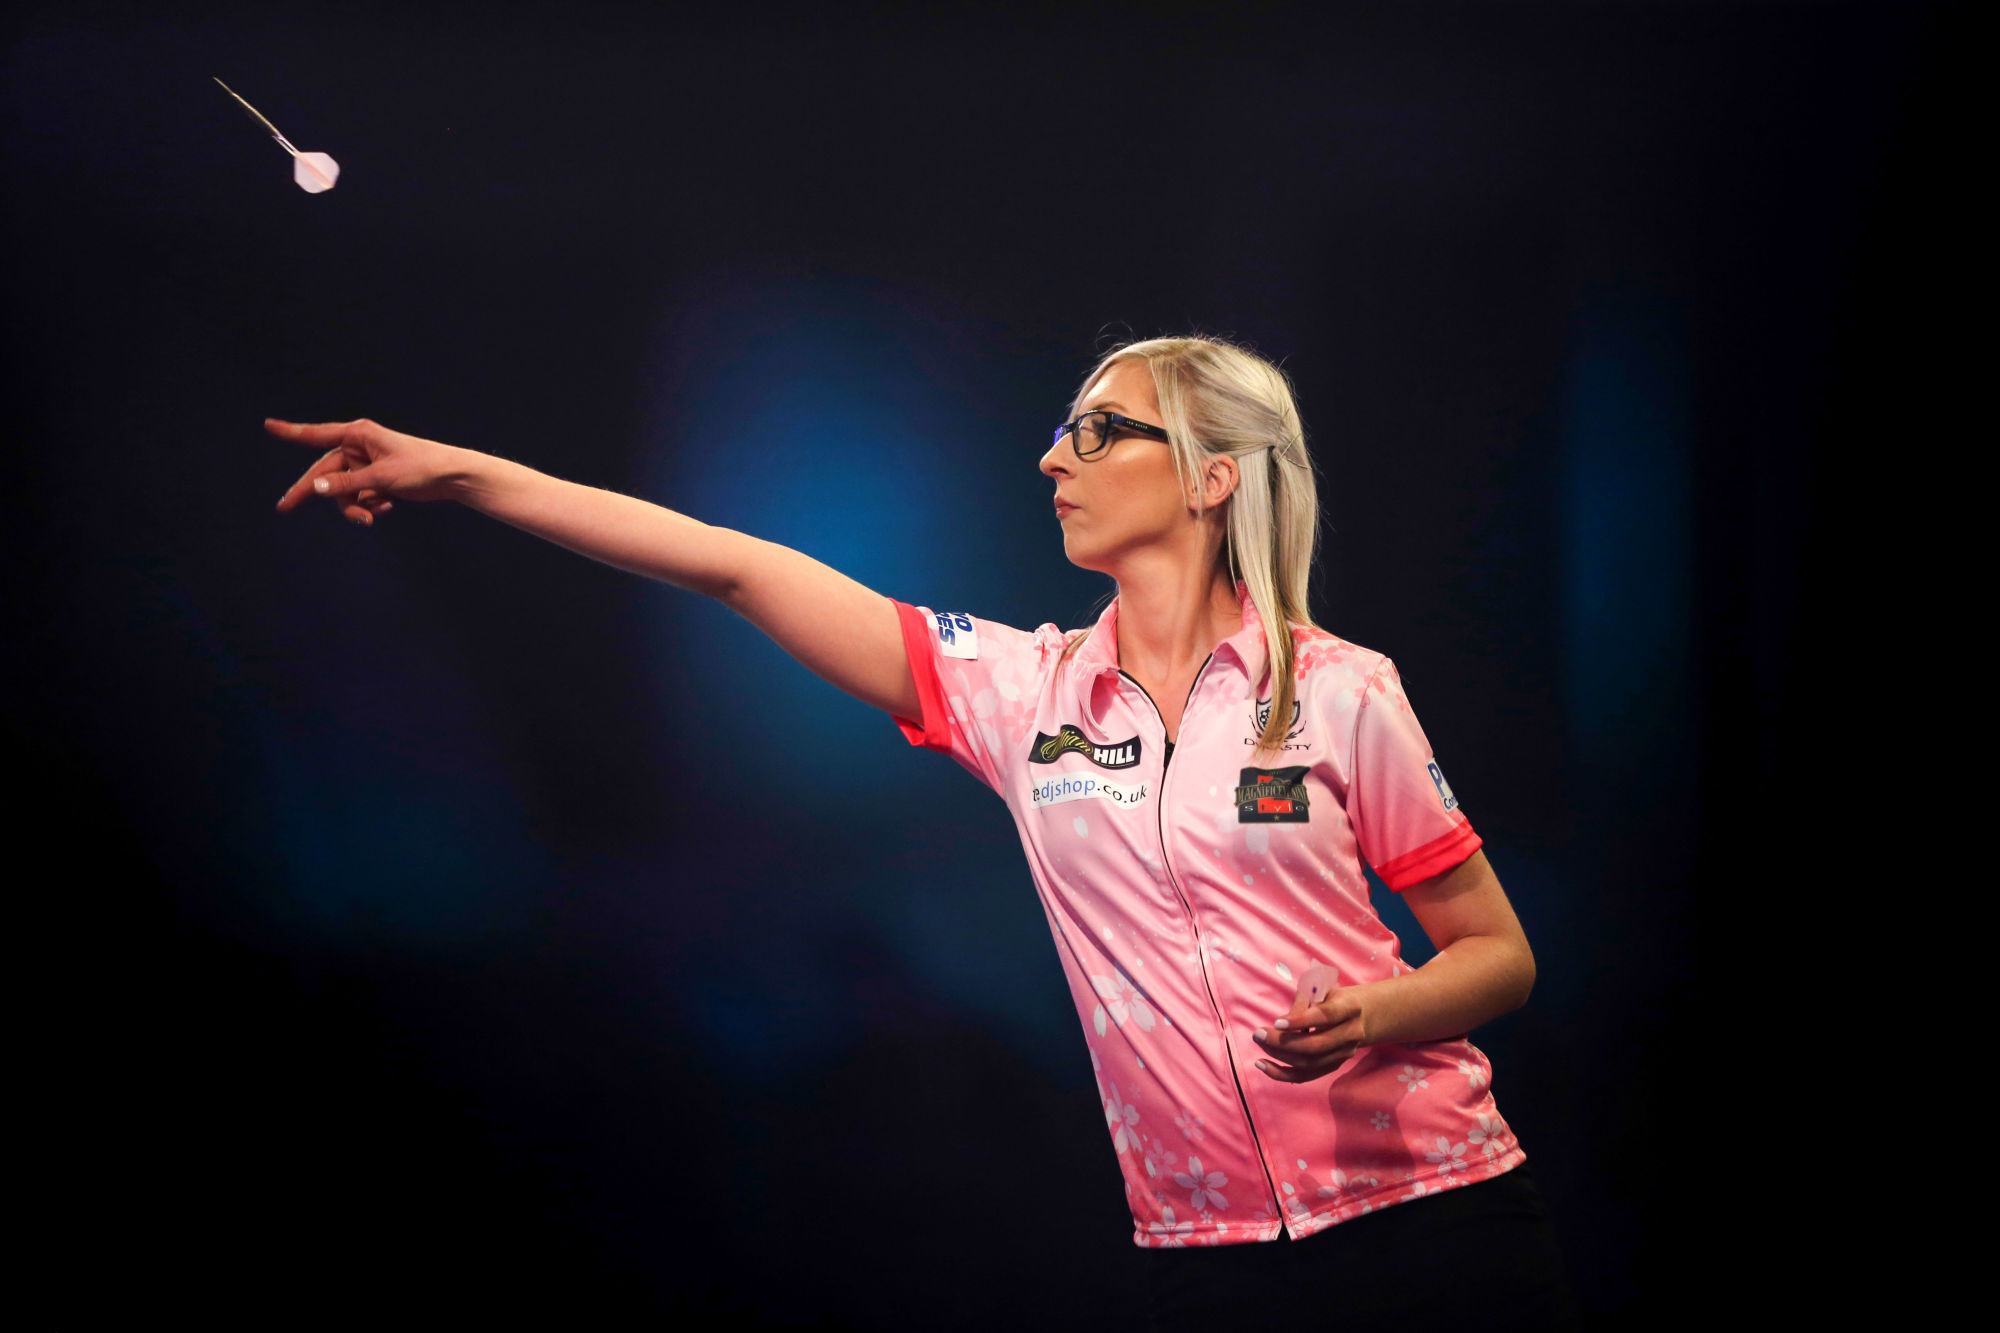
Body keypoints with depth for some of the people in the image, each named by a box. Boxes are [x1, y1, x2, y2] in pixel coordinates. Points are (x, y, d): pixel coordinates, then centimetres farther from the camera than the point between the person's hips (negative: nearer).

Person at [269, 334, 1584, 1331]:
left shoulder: (1340, 690, -3)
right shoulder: (1022, 689, 4)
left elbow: (1501, 955, 2)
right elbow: (738, 569, 0)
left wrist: (1374, 1014, -19)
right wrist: (460, 475, -2)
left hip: (1433, 1222, -2)